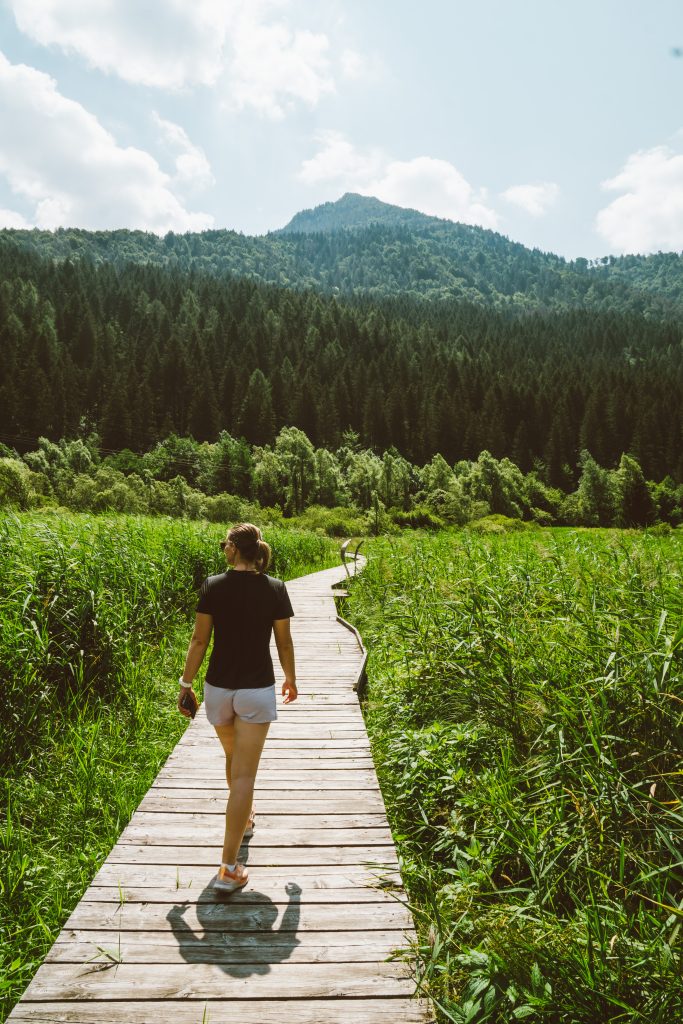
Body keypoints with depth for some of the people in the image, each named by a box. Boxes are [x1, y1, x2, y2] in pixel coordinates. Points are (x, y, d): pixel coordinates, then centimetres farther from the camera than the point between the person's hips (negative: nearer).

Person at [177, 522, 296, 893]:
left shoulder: (213, 586, -8)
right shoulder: (275, 589, -8)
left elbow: (199, 640, -5)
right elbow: (284, 642, -1)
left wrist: (185, 683, 5)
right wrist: (291, 679, 15)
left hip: (218, 686, 2)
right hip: (257, 689, -2)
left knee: (232, 757, 26)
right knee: (244, 773, 1)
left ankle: (244, 817, 49)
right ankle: (229, 867, -1)